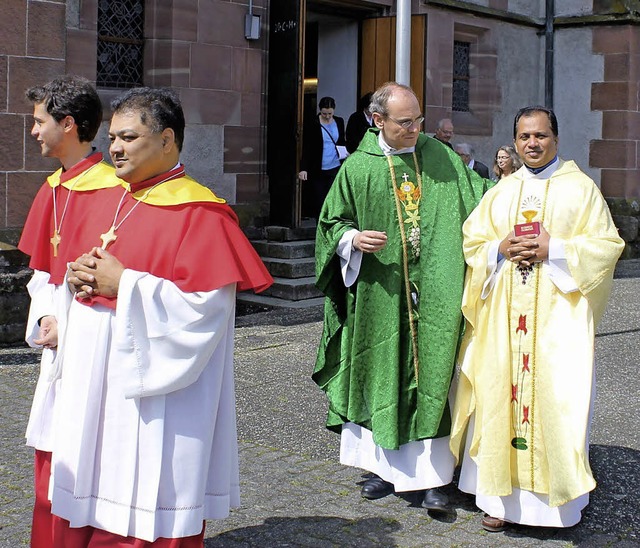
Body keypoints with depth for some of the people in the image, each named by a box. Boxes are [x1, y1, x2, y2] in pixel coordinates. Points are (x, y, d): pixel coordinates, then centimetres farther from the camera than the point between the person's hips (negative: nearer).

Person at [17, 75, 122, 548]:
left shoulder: (111, 191, -15)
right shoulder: (53, 189, 12)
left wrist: (71, 330, -16)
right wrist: (46, 318, 0)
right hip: (57, 344, 8)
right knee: (52, 462, 16)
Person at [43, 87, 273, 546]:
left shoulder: (199, 213, -13)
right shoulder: (112, 201, 12)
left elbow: (206, 306, -20)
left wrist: (124, 284, -19)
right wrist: (80, 279, -1)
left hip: (154, 399, -8)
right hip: (95, 384, 8)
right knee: (86, 504, 15)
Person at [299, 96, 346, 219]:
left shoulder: (339, 122, 6)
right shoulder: (313, 125, -5)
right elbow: (306, 148, -7)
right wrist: (303, 169, -16)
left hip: (335, 169, 2)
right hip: (317, 170, -2)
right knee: (319, 200, 1)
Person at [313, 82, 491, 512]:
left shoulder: (440, 156, 7)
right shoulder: (358, 168, 2)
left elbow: (478, 199, 9)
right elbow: (332, 223, 6)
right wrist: (353, 239, -13)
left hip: (435, 296, 1)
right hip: (380, 295, 0)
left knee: (432, 375, -1)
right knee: (382, 377, 8)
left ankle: (432, 475, 8)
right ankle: (386, 466, 23)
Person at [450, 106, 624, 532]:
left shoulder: (580, 188, 4)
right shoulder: (501, 192, 14)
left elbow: (607, 244, -2)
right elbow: (472, 241, 13)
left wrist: (555, 250, -13)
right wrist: (501, 249, -7)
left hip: (558, 314, -3)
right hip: (505, 315, 3)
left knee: (556, 397, -6)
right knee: (503, 392, 0)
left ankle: (557, 495, 7)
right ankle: (504, 497, 9)